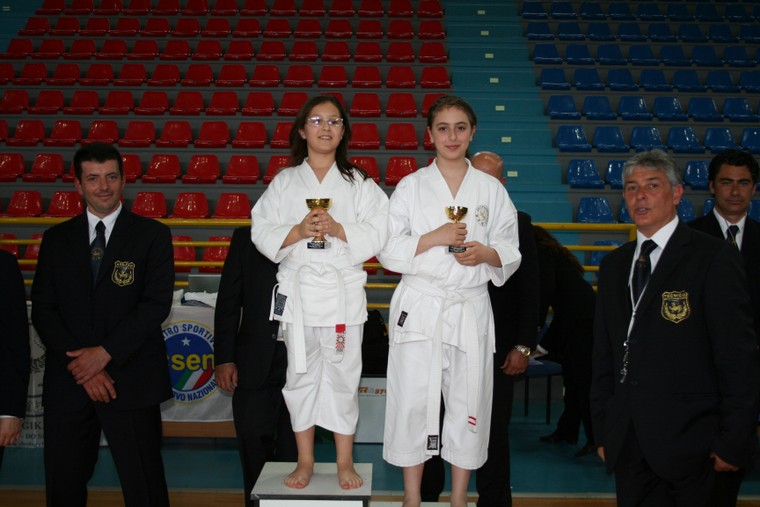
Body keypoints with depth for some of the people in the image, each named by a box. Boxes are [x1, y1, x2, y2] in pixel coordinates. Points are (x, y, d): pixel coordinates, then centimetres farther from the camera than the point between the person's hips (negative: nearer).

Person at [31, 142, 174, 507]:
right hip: (67, 381, 3)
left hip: (131, 381, -3)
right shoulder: (56, 238, 10)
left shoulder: (152, 235, 2)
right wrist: (81, 364, -8)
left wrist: (105, 352, -14)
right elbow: (43, 309, 4)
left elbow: (157, 304, -7)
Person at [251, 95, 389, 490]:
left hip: (344, 290, -1)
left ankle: (345, 462, 18)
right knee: (301, 374, 8)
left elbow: (377, 234, -3)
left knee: (343, 374, 4)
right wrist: (298, 231, -16)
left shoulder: (359, 183, 6)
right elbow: (262, 232, 1)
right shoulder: (284, 182, 7)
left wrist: (337, 229, -17)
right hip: (298, 288, 1)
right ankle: (305, 461, 23)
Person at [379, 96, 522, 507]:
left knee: (469, 402, 5)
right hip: (419, 307, -1)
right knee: (413, 401, 1)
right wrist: (435, 237, -14)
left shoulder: (491, 190, 7)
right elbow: (388, 251, -1)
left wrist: (486, 254, -13)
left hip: (471, 308, 1)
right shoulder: (411, 187, 4)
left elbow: (510, 254, 9)